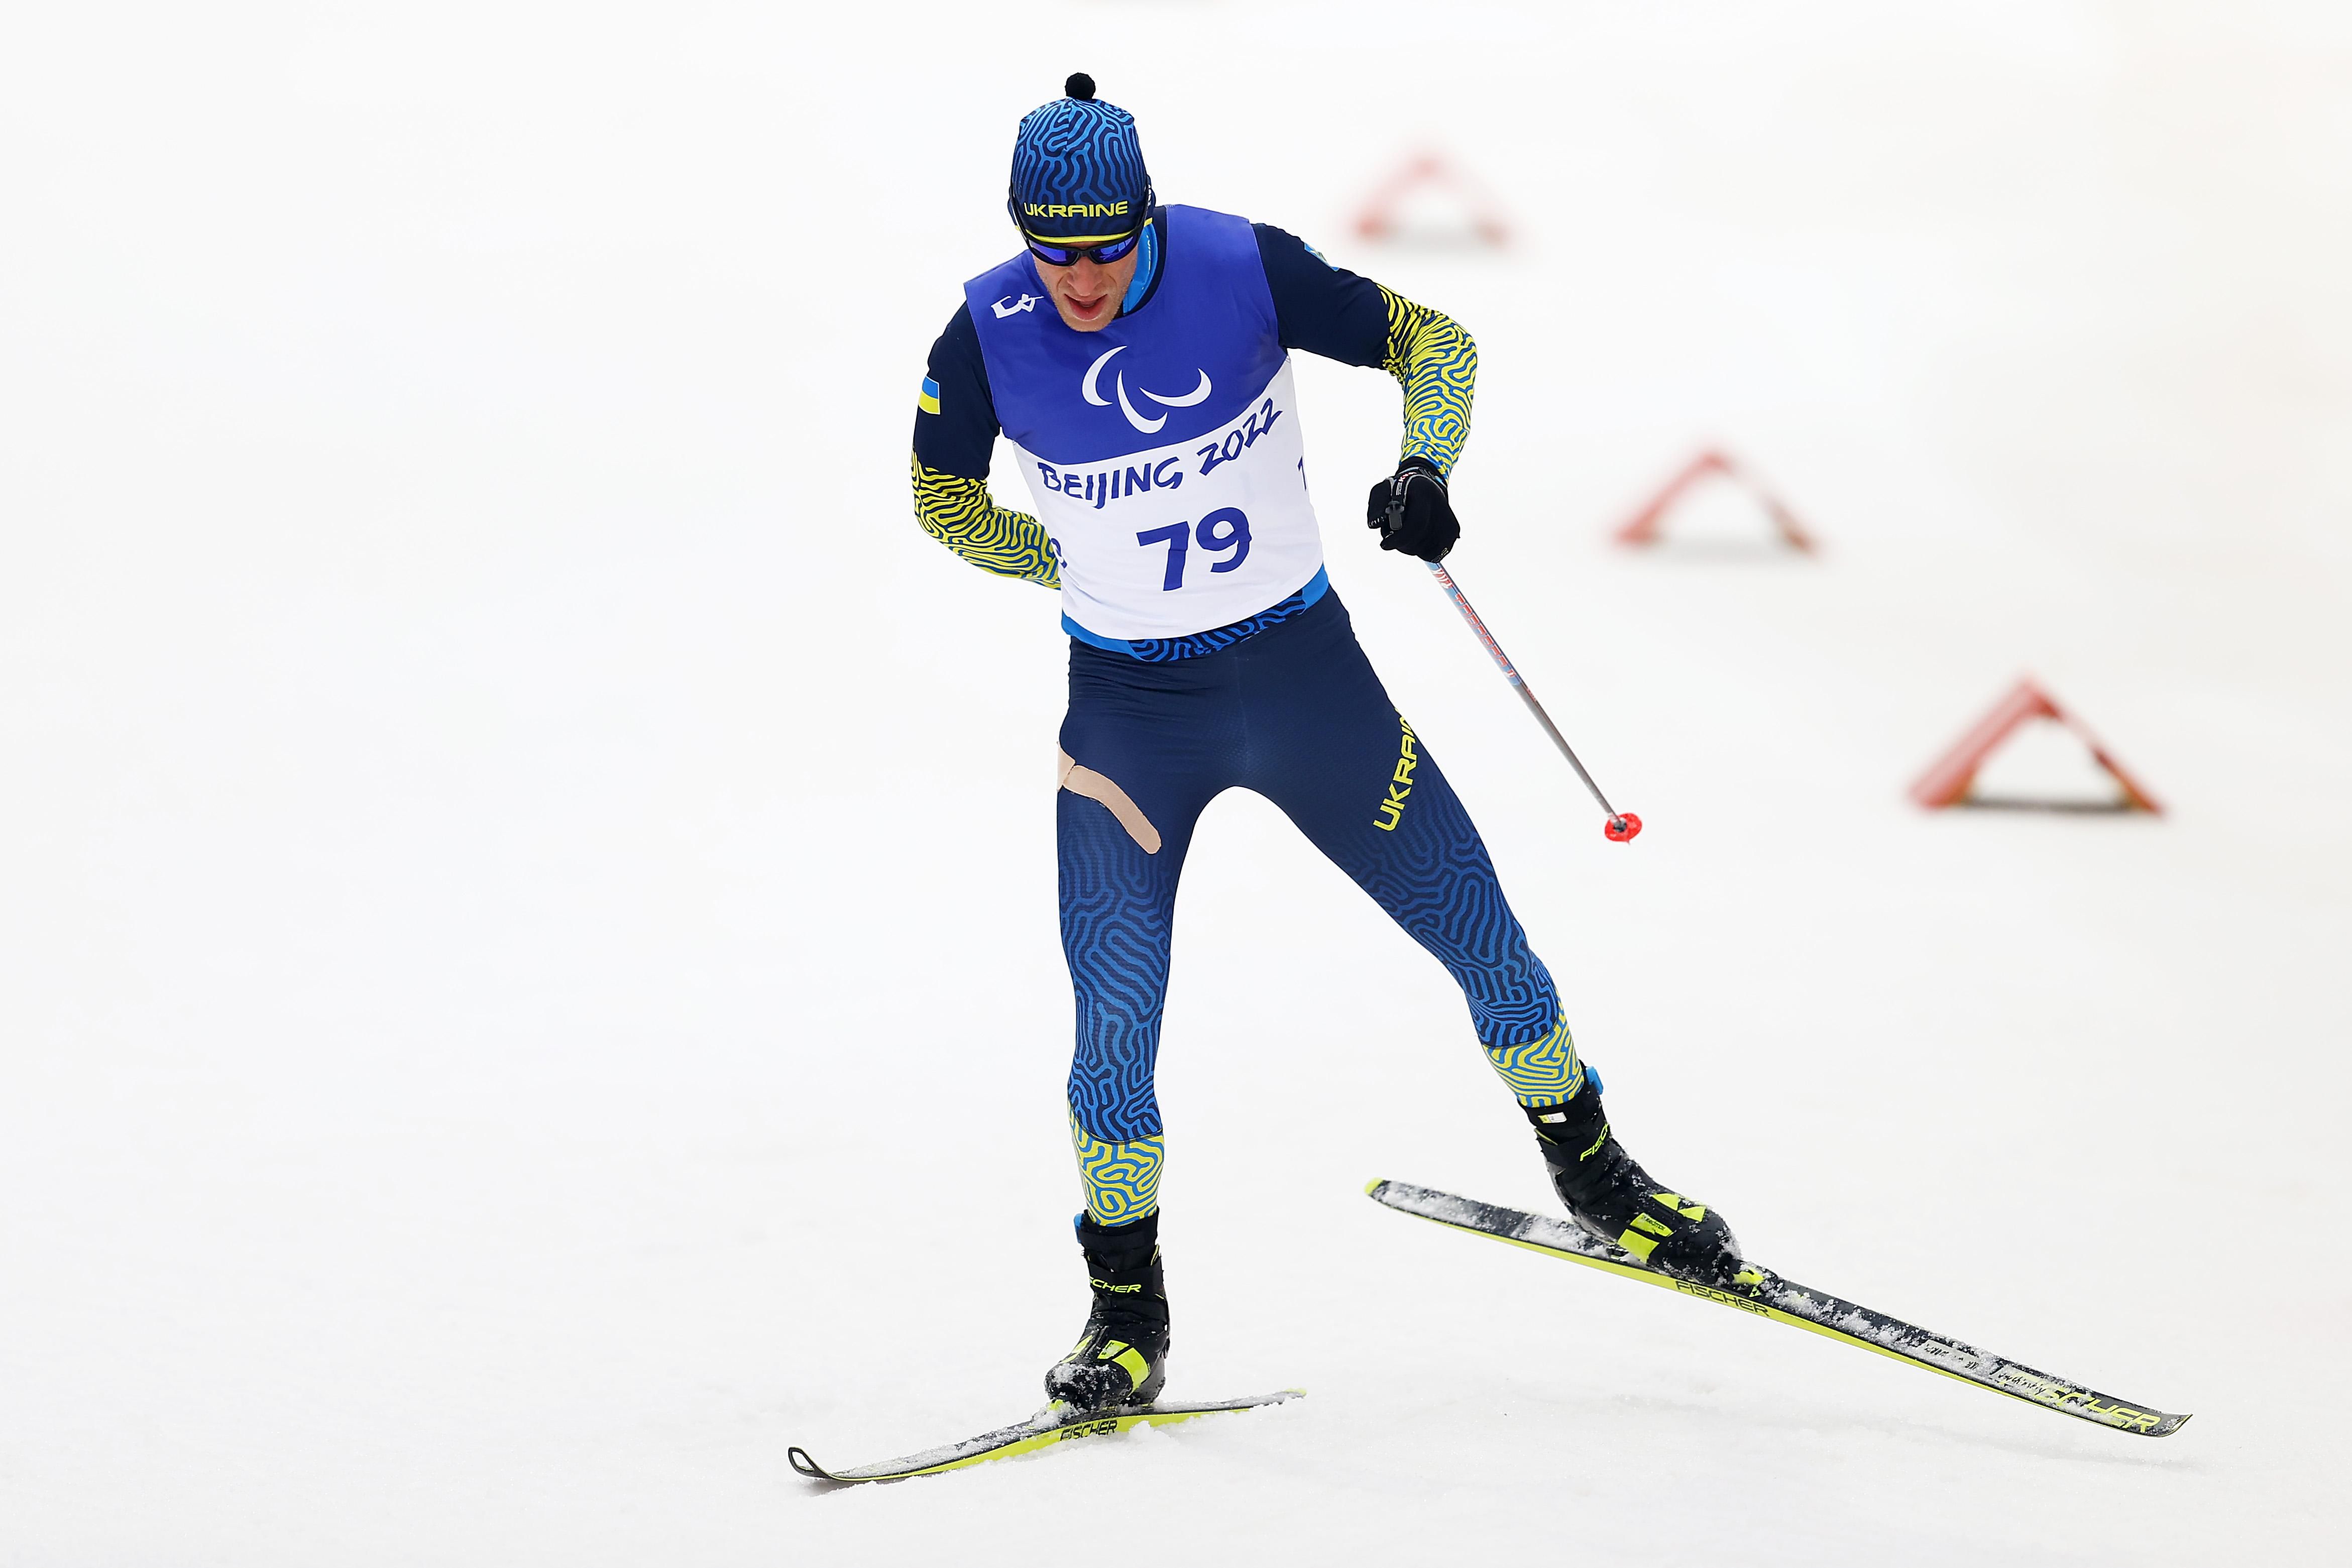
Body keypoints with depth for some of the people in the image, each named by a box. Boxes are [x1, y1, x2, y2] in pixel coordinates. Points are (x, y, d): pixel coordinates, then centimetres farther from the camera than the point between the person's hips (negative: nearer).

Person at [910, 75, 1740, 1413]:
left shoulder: (1244, 269, -16)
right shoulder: (987, 341, -14)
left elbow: (1433, 343, -4)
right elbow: (945, 502, 5)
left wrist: (1426, 466, -22)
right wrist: (1073, 565, 6)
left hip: (1307, 672, 1)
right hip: (1130, 710, -1)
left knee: (1479, 936, 7)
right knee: (1117, 1025, -8)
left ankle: (1596, 1175, 32)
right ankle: (1128, 1316, 13)